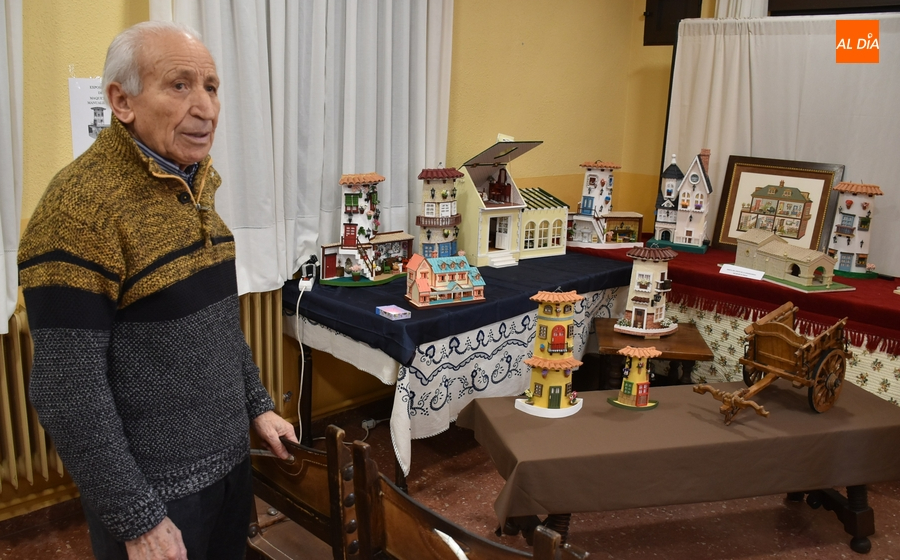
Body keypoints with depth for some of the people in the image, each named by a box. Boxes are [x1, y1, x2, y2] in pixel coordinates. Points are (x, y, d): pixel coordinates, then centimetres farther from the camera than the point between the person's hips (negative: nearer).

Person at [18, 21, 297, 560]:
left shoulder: (194, 186, 4)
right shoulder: (82, 205, -21)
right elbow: (68, 390, -22)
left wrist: (258, 405, 12)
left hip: (229, 459, 8)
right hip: (155, 490, -7)